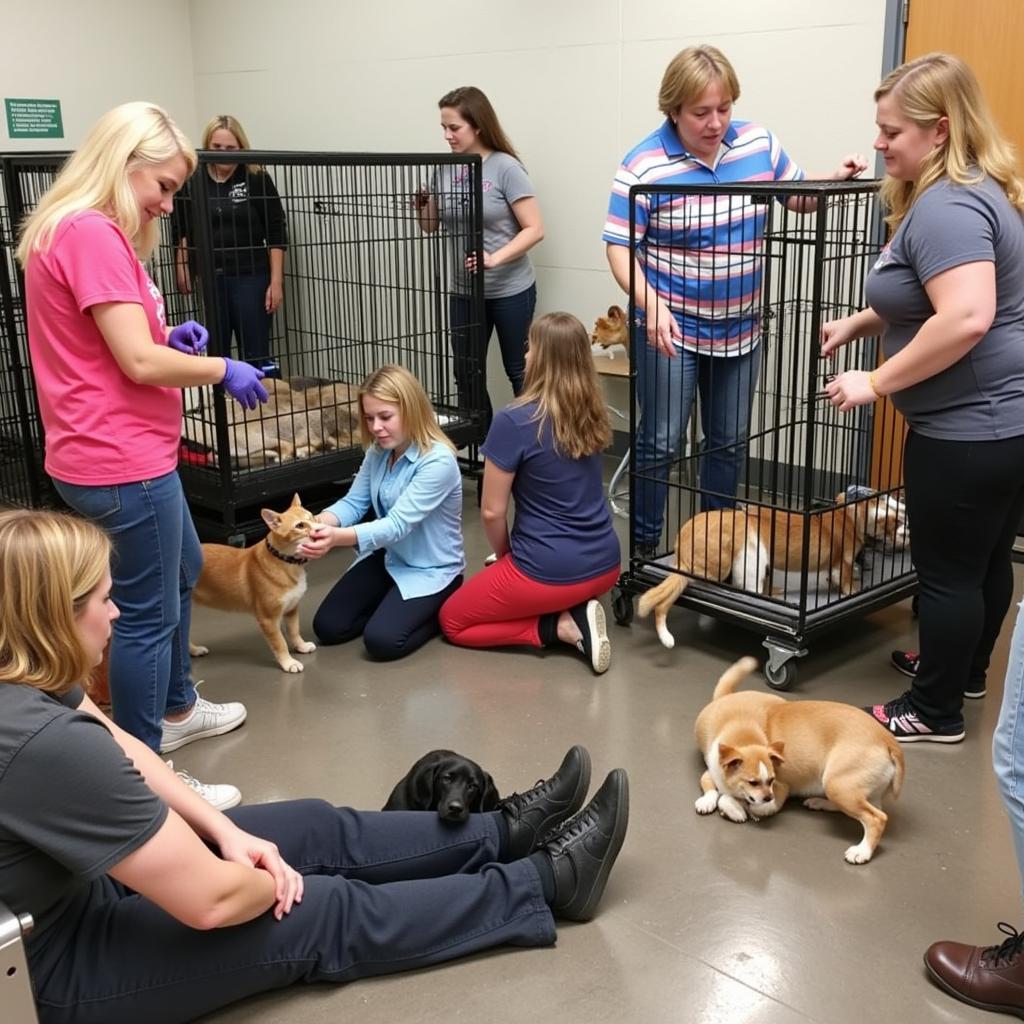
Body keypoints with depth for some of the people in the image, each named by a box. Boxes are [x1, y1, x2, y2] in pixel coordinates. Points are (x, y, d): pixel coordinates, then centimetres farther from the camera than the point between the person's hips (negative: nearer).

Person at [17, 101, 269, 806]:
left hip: (128, 452, 11)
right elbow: (139, 362, -23)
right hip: (121, 463, -11)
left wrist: (168, 338, 5)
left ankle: (176, 709, 45)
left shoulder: (82, 232, 13)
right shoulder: (91, 233, -19)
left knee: (183, 573, 27)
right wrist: (224, 371, -9)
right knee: (148, 613, 1)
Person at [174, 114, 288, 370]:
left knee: (256, 355, 0)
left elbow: (276, 235, -2)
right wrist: (182, 270, 4)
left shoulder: (257, 179, -2)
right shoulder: (193, 182, 4)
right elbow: (182, 232, 13)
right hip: (208, 280, 3)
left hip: (250, 278, -2)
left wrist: (276, 282, -7)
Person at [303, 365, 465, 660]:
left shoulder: (438, 461, -28)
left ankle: (439, 609, 5)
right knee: (327, 628, -2)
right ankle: (393, 601, 22)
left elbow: (398, 525, -33)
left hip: (431, 569, -7)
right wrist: (320, 523, -28)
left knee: (381, 641, -23)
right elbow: (354, 502, -5)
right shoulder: (378, 451, -3)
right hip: (387, 557, 7)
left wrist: (338, 538, -47)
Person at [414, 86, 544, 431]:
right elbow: (430, 226, 10)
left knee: (519, 372, 9)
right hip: (464, 292, 5)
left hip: (510, 291, -5)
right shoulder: (446, 169, 1)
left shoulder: (506, 168, -14)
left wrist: (495, 258, -28)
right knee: (467, 376, 9)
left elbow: (534, 229, -16)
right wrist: (422, 205, -11)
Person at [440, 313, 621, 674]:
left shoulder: (514, 422, -19)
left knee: (452, 620, 16)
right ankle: (575, 614, 6)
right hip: (605, 566, 7)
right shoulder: (594, 415, 2)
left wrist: (505, 556, 9)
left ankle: (561, 627, -2)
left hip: (549, 573, -7)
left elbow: (492, 511, -12)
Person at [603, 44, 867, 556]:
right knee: (660, 442, 0)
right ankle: (643, 547, 16)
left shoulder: (758, 143, 0)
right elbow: (619, 247, -16)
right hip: (671, 327, -5)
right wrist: (651, 304, -31)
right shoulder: (644, 164, -15)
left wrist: (836, 178, -6)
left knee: (729, 441, 15)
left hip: (740, 328, 5)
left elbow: (799, 197, 14)